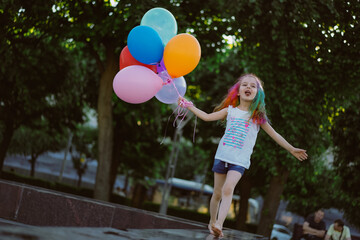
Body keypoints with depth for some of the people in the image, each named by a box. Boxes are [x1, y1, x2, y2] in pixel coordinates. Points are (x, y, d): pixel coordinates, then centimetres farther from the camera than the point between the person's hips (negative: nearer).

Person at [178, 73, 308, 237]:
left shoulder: (258, 116, 5)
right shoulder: (230, 110, 8)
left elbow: (274, 134, 11)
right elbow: (207, 117, 14)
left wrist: (291, 149, 11)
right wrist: (188, 105, 10)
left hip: (240, 160, -2)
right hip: (222, 156, 2)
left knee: (228, 188, -24)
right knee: (217, 193, 7)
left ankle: (219, 224, -33)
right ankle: (212, 222, 26)